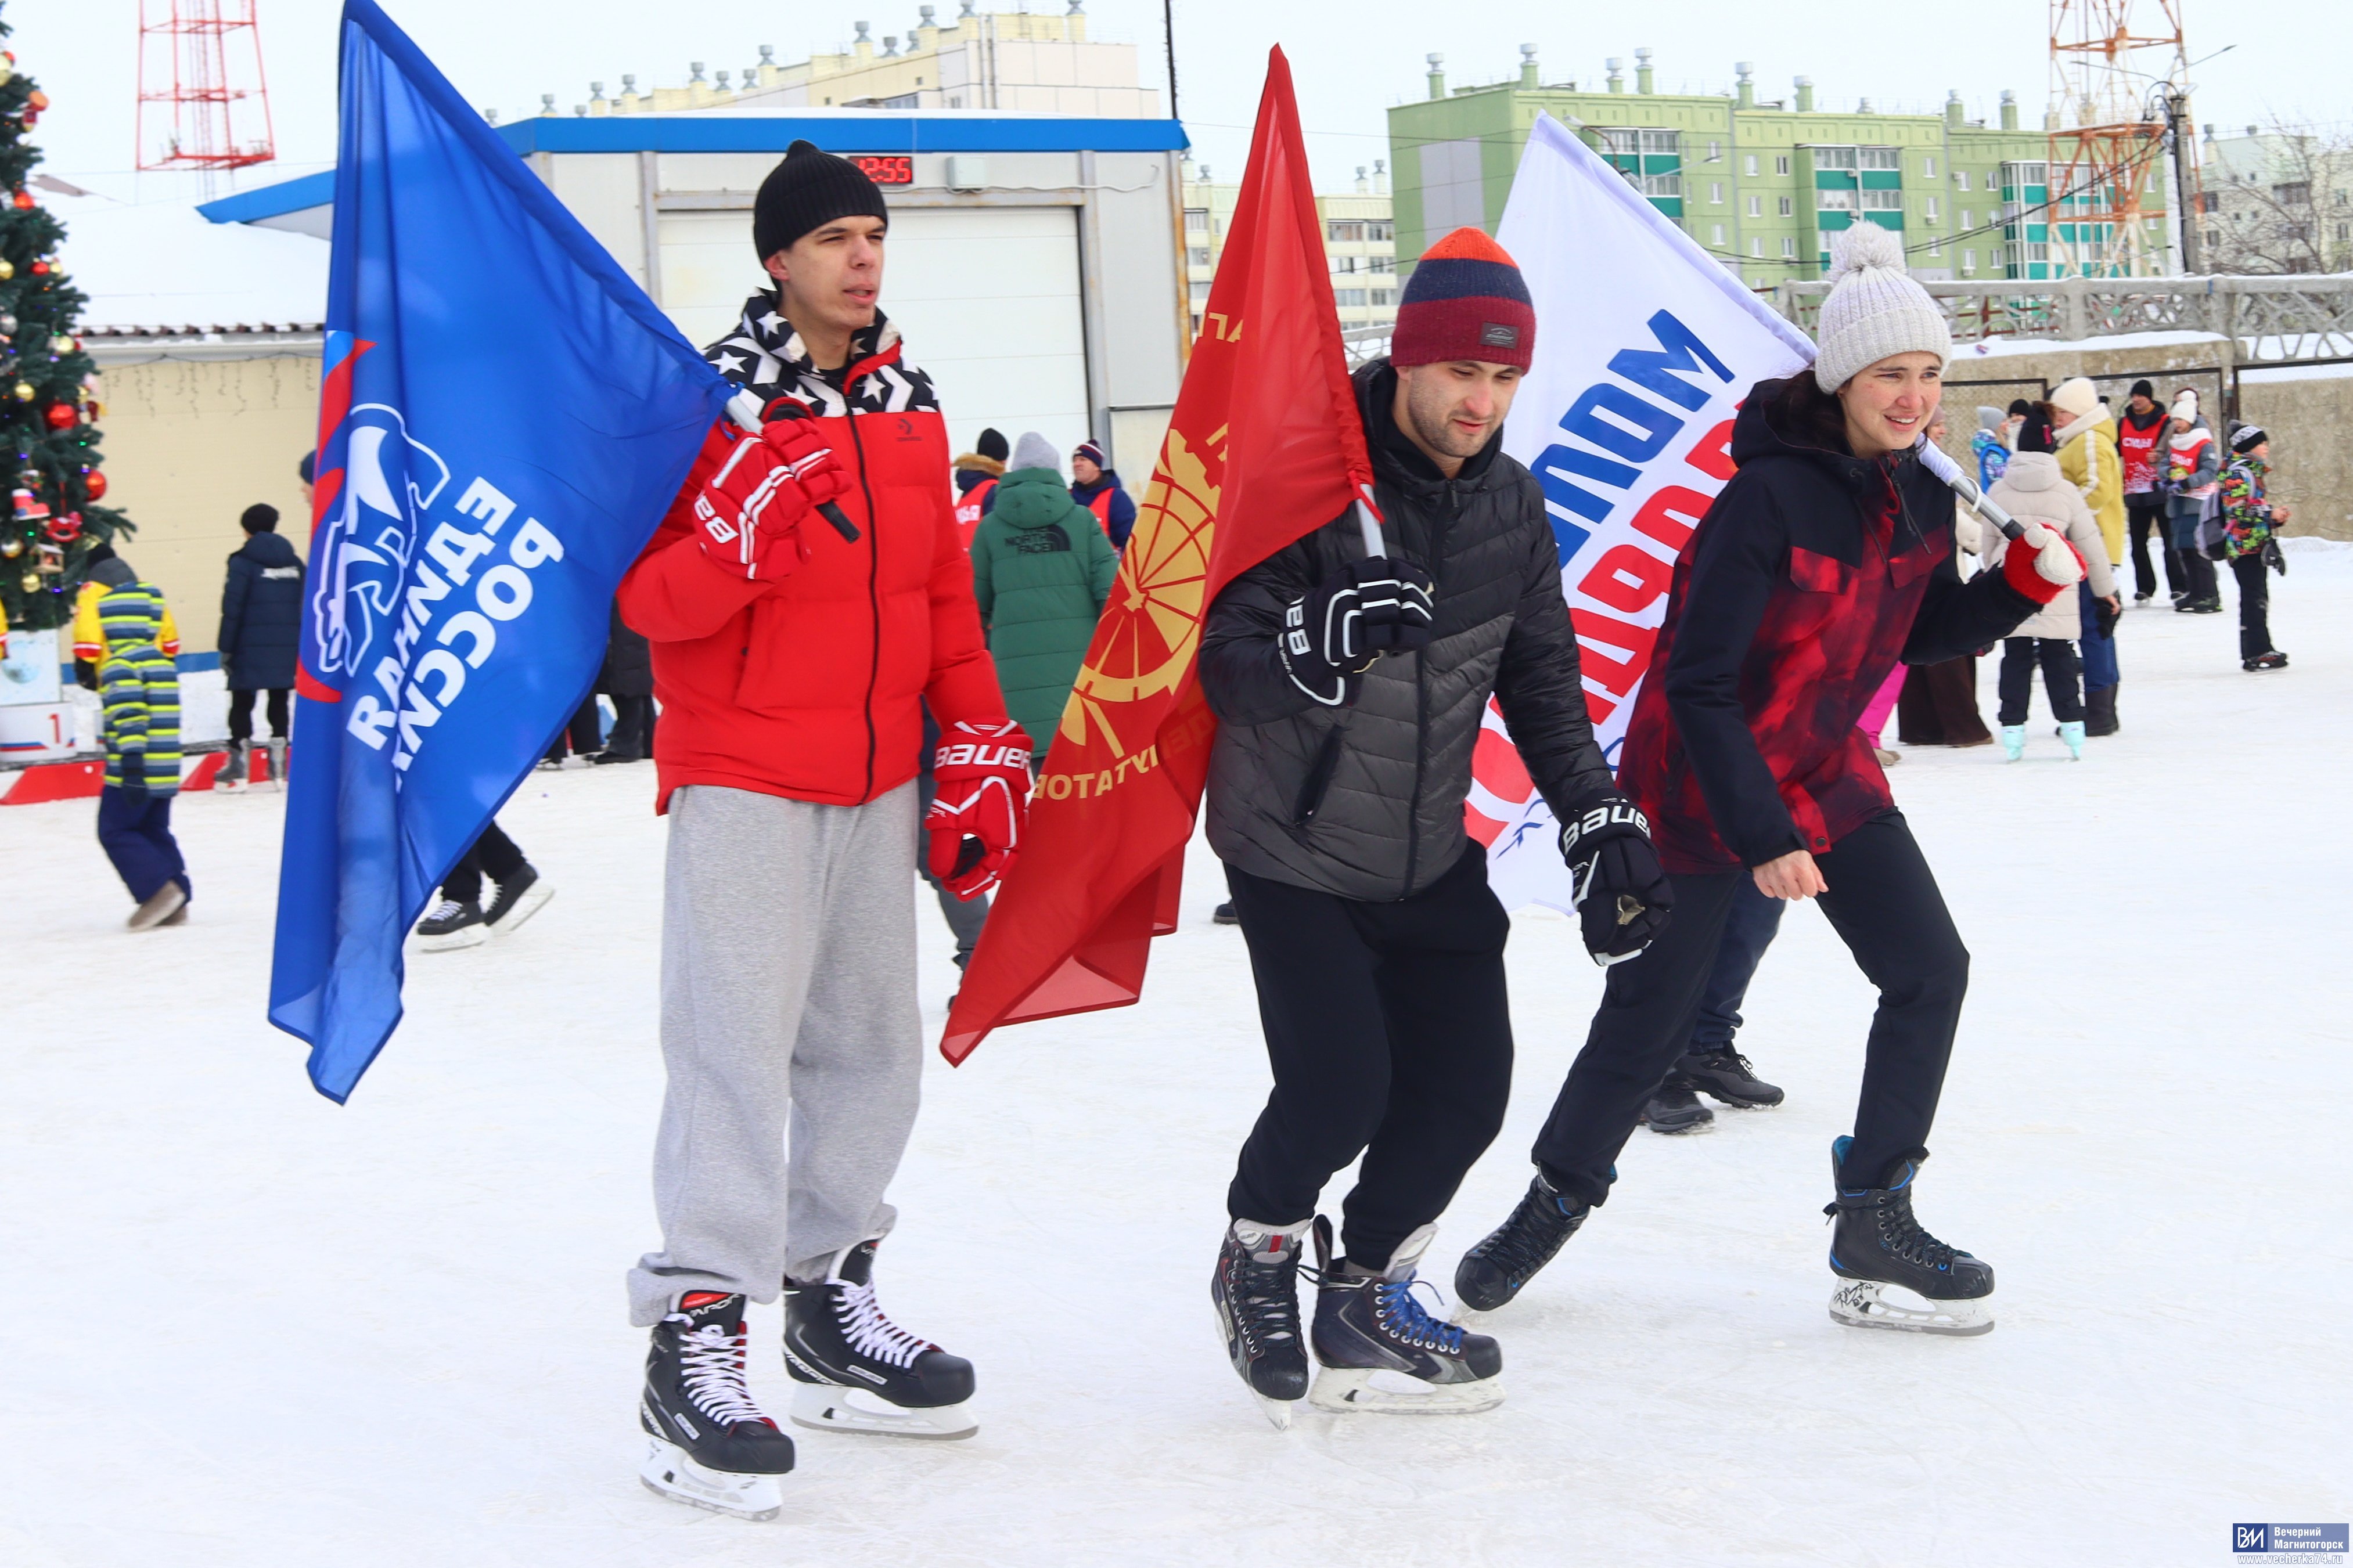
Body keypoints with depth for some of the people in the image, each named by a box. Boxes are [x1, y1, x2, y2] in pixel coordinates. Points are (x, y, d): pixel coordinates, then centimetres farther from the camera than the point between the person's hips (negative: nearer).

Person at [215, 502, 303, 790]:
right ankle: (279, 763, 10)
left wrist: (226, 649, -6)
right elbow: (306, 607, 10)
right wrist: (301, 647, 16)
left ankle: (238, 764, 0)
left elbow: (232, 609, -10)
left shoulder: (243, 562, -7)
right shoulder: (294, 563, 8)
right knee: (279, 702, 11)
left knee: (242, 703, 3)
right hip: (287, 648, 4)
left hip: (250, 649, -4)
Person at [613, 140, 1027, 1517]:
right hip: (744, 783, -6)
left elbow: (946, 593, 16)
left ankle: (831, 1304, 25)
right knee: (737, 1050, -10)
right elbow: (648, 601, -13)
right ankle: (697, 1341, -6)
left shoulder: (912, 410, 10)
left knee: (874, 1046, 11)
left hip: (881, 782, 7)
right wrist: (744, 530, -29)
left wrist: (981, 745, 12)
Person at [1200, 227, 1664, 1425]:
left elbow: (1541, 682, 10)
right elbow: (1224, 669, -20)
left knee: (1464, 1088, 2)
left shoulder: (1511, 503, 1)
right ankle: (1259, 1260, 17)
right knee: (1340, 1087, -15)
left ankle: (1365, 1300, 24)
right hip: (1293, 851, -6)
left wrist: (1598, 817, -2)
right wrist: (1325, 643, -39)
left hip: (1430, 856, 6)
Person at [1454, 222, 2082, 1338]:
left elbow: (1922, 634, 13)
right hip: (1698, 784, -7)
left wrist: (2031, 580, -4)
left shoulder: (1922, 493, -3)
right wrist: (1763, 837, -26)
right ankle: (1556, 1200, 27)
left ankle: (1875, 1223, 7)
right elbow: (1698, 684, -24)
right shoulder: (1771, 496, -26)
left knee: (1930, 970, -4)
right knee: (1646, 1024, 2)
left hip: (1826, 773, 7)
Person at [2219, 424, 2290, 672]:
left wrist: (2276, 516, 13)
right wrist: (2270, 513, -17)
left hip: (2256, 546, 11)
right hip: (2244, 546, -11)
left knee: (2256, 599, 12)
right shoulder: (2238, 472, -11)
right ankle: (2257, 653, -18)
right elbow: (2237, 508, -21)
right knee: (2254, 598, -14)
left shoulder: (2255, 472, 22)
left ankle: (2257, 652, 16)